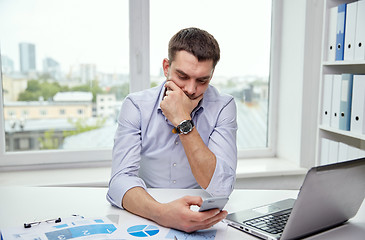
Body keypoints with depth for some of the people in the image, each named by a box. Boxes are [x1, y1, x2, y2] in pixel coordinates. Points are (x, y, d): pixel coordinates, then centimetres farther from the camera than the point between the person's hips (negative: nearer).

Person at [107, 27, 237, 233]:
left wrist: (183, 122, -22)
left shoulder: (222, 107, -8)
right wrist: (161, 212, -36)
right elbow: (121, 180, -17)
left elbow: (221, 188, -17)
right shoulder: (136, 106, -7)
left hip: (201, 220, 0)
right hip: (147, 219, 0)